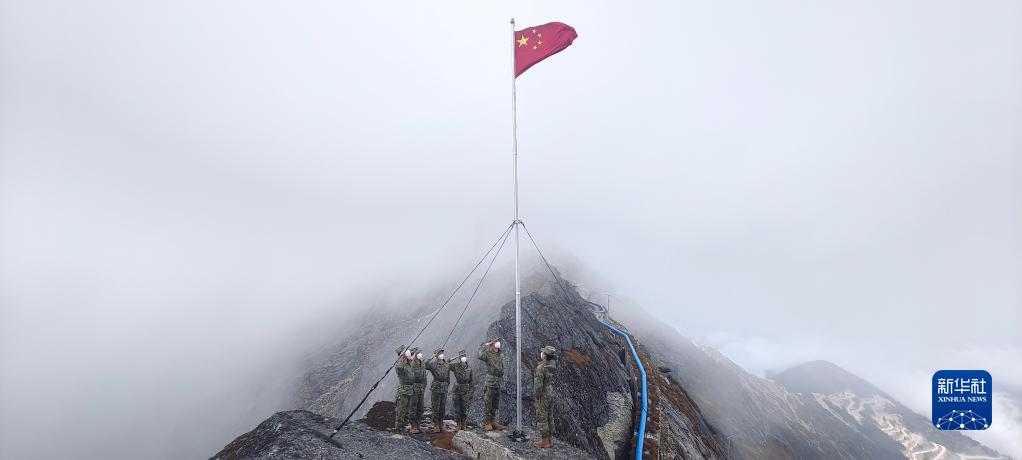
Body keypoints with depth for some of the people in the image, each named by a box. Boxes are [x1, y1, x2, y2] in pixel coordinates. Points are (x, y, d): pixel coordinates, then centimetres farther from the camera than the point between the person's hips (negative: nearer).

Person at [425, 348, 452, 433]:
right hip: (435, 388, -4)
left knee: (443, 407, 10)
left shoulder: (447, 364, 6)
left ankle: (441, 425, 23)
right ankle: (436, 425, 14)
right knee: (435, 407, 2)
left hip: (444, 388, 4)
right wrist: (431, 358, -21)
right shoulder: (433, 364, -8)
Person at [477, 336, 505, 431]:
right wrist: (485, 345, -24)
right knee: (488, 404, 1)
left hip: (498, 383, 8)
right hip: (489, 383, -7)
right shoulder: (488, 354, -12)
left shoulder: (499, 354, 11)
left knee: (495, 404, 14)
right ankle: (487, 423, 9)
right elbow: (480, 356, -35)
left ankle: (493, 422, 24)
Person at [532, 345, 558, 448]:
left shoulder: (540, 367, -24)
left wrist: (536, 400, -18)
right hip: (551, 394, 8)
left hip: (542, 396, -8)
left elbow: (538, 385, -23)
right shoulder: (552, 365, -2)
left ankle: (544, 441, 10)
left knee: (541, 419, 3)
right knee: (549, 417, 16)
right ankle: (549, 438, 25)